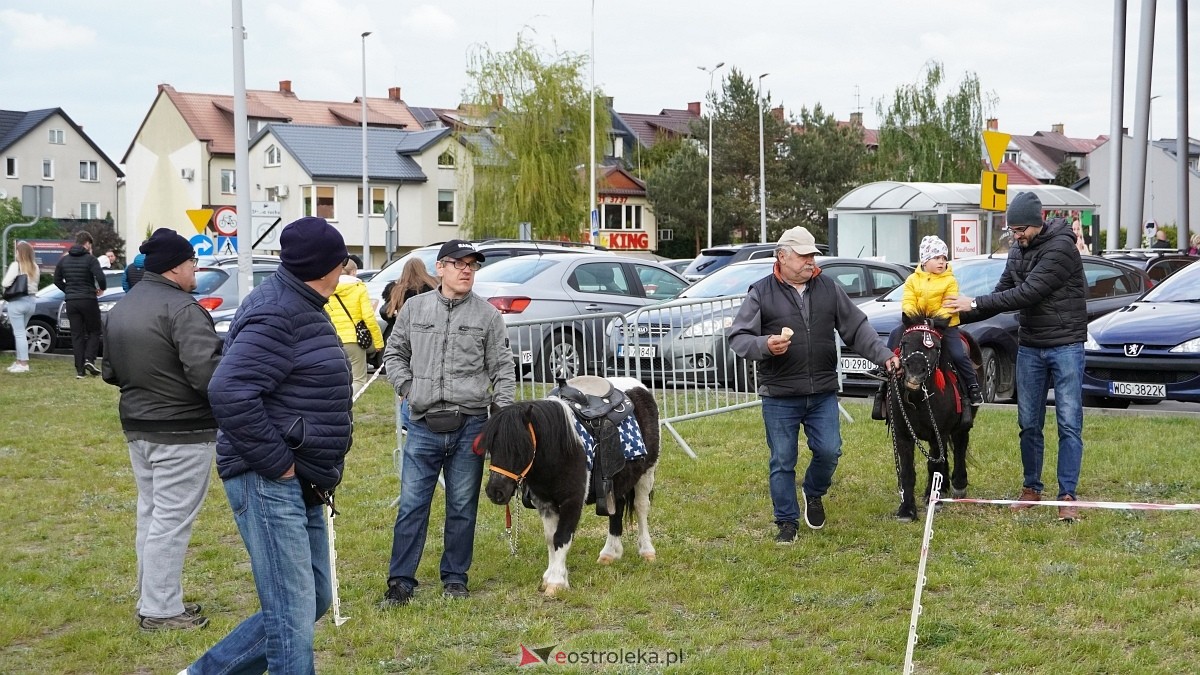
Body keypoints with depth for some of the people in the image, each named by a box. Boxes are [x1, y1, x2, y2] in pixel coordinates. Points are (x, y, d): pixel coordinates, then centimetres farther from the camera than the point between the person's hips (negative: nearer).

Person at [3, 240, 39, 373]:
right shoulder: (34, 267, 8)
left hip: (17, 302, -7)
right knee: (21, 332, 17)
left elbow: (6, 283, -16)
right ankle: (19, 361, 19)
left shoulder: (16, 265, -14)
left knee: (19, 333, -4)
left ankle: (24, 363, -6)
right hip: (31, 301, 7)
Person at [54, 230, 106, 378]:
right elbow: (100, 277, -19)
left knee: (76, 335, 6)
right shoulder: (90, 259, -9)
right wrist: (102, 288, 1)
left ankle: (80, 370, 1)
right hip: (88, 300, -4)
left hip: (71, 302, 4)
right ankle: (89, 359, -10)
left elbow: (57, 280, 13)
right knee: (94, 332, 11)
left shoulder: (63, 260, 8)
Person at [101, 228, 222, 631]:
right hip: (181, 432, -9)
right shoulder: (182, 308, -19)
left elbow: (110, 371, 17)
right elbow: (207, 372, -26)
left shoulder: (121, 308, 10)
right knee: (171, 520, -3)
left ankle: (152, 599, 24)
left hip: (137, 427, 9)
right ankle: (161, 611, 2)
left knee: (151, 514, 17)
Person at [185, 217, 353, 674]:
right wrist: (278, 462, -21)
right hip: (268, 482, -10)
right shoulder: (278, 314, -17)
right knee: (292, 615, -9)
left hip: (301, 484, 10)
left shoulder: (301, 307, 15)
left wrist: (321, 472, 14)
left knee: (314, 600, 16)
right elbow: (229, 393, -28)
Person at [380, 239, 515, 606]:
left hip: (469, 425, 0)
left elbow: (502, 368, 6)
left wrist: (502, 409, -1)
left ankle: (455, 577, 20)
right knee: (411, 504, 1)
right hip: (423, 424, 1)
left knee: (462, 507, 8)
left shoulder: (487, 314, 4)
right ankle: (401, 581, 8)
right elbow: (394, 352, 16)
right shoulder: (415, 308, 6)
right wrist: (407, 386, 2)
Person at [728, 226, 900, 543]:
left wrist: (883, 354, -2)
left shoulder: (829, 289, 7)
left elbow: (857, 328, 10)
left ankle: (813, 494, 31)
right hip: (779, 397, -3)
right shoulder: (761, 292, -3)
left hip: (823, 394, 3)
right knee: (782, 461, 4)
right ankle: (787, 522, 17)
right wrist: (765, 345, -25)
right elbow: (738, 338, -5)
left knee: (829, 451, 0)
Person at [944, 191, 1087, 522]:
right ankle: (1031, 488, 21)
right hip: (1030, 347, 7)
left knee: (1069, 423, -4)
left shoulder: (1061, 247, -16)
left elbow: (1027, 293, -23)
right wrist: (960, 315, -1)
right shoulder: (1017, 253, 9)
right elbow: (1002, 295, 12)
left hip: (1065, 346, -7)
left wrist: (975, 303, -21)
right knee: (1029, 423, 9)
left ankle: (1067, 496, -2)